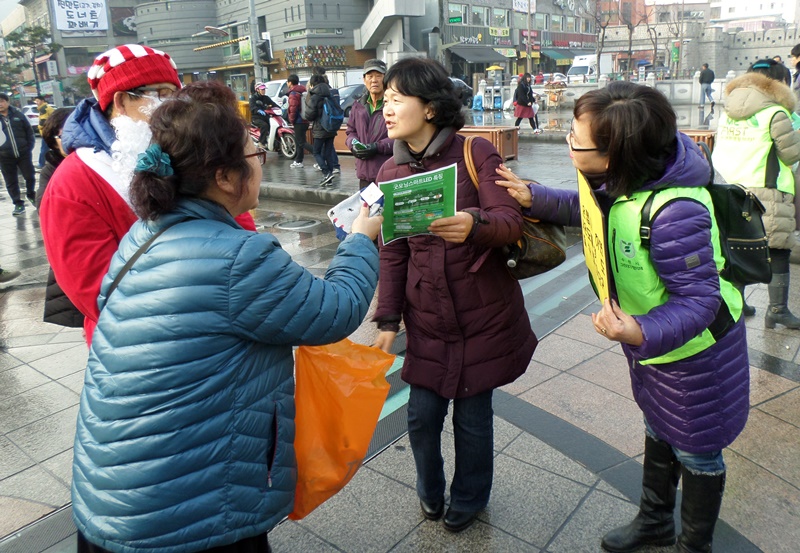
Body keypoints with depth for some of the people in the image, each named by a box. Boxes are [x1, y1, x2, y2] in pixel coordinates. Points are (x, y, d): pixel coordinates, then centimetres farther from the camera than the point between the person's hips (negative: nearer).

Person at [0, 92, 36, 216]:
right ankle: (18, 204, 16)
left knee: (30, 176, 6)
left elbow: (29, 131, 6)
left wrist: (29, 147, 0)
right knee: (11, 182, 5)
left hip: (23, 153, 0)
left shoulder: (18, 114, 1)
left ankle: (30, 195, 33)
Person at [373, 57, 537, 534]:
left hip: (484, 316, -3)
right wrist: (388, 320, 2)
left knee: (473, 414, 9)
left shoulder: (476, 153, -9)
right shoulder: (391, 173, 3)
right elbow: (393, 254, 6)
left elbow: (512, 222, -16)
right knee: (423, 415, 8)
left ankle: (469, 499, 38)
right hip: (427, 319, 3)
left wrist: (475, 224, -39)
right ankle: (430, 493, 40)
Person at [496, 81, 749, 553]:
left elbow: (698, 300, -33)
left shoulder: (674, 213, -40)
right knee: (658, 431, 27)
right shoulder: (625, 179, -13)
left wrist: (643, 333, -49)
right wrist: (535, 199, -2)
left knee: (696, 452, 16)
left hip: (693, 350, -9)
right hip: (653, 341, 9)